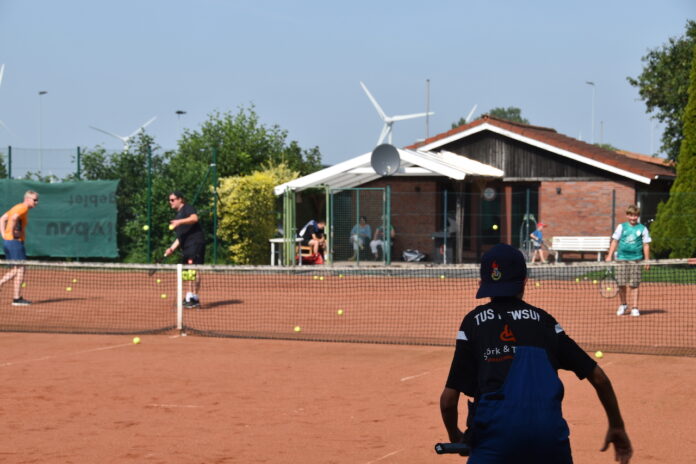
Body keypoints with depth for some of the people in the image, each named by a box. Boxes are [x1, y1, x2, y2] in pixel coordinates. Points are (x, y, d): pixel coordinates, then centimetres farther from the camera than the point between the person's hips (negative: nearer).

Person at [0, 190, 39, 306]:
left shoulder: (17, 207, 17)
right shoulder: (23, 209, -12)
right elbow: (14, 218, -33)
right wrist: (13, 233, -22)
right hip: (15, 242, -9)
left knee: (16, 270, 18)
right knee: (20, 269, -3)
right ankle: (17, 298, -1)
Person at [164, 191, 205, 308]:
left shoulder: (187, 208, 1)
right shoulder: (177, 216, 27)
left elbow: (194, 218, -21)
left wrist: (180, 222, -31)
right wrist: (172, 248, 18)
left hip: (196, 243, -10)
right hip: (186, 246, 10)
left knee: (193, 269, -15)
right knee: (189, 272, 8)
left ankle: (195, 299, -19)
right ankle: (189, 298, 11)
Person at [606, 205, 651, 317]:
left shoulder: (642, 229, 6)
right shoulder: (621, 227, 8)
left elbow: (646, 245, 7)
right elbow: (614, 241, 9)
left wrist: (647, 260, 1)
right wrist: (609, 256, 2)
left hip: (635, 260, -1)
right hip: (622, 259, 1)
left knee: (634, 285, -3)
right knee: (621, 284, 0)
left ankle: (634, 308, 2)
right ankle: (623, 305, 19)